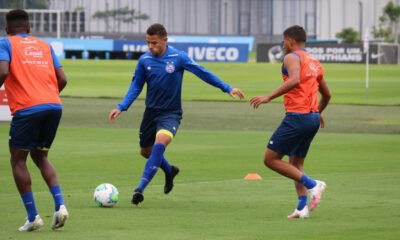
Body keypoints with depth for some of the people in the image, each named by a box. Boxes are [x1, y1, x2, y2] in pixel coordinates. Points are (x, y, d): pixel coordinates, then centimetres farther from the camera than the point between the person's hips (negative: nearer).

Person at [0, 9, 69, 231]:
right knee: (40, 156, 22)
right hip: (53, 106, 5)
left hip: (27, 108, -5)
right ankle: (60, 205, 2)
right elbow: (62, 79, 14)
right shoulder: (44, 46, 21)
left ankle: (33, 217, 0)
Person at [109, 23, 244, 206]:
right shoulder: (144, 60, -4)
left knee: (159, 144, -29)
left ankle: (141, 188, -29)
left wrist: (227, 88, -8)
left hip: (171, 113, -4)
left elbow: (203, 73, -6)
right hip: (151, 112, 4)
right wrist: (121, 107, -6)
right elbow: (136, 86, 5)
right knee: (145, 151, 13)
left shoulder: (178, 57, -12)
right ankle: (169, 171, 45)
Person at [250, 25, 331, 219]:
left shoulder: (292, 57, -5)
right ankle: (302, 207, 5)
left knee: (270, 159, -4)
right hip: (313, 117, 9)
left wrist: (269, 97, -26)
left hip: (297, 117, -9)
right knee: (296, 163, 17)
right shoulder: (315, 63, 19)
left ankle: (312, 185, -10)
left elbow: (295, 80, -26)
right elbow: (326, 95, 27)